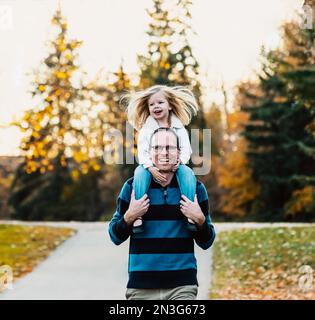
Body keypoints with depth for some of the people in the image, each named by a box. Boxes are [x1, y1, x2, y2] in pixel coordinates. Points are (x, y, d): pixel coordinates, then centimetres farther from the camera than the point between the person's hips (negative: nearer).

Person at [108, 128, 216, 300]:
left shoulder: (195, 187, 5)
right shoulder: (132, 186, 3)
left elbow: (206, 243, 8)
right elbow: (115, 237, 7)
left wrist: (200, 219, -10)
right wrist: (129, 217, -10)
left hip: (182, 286, 0)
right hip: (141, 286, 0)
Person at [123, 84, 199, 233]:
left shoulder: (179, 128, 9)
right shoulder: (146, 129, 5)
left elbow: (186, 149, 1)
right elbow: (142, 152, -5)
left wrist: (179, 161, -22)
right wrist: (151, 168, -24)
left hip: (174, 165, 1)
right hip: (151, 166, 0)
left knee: (188, 173, -31)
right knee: (140, 173, -33)